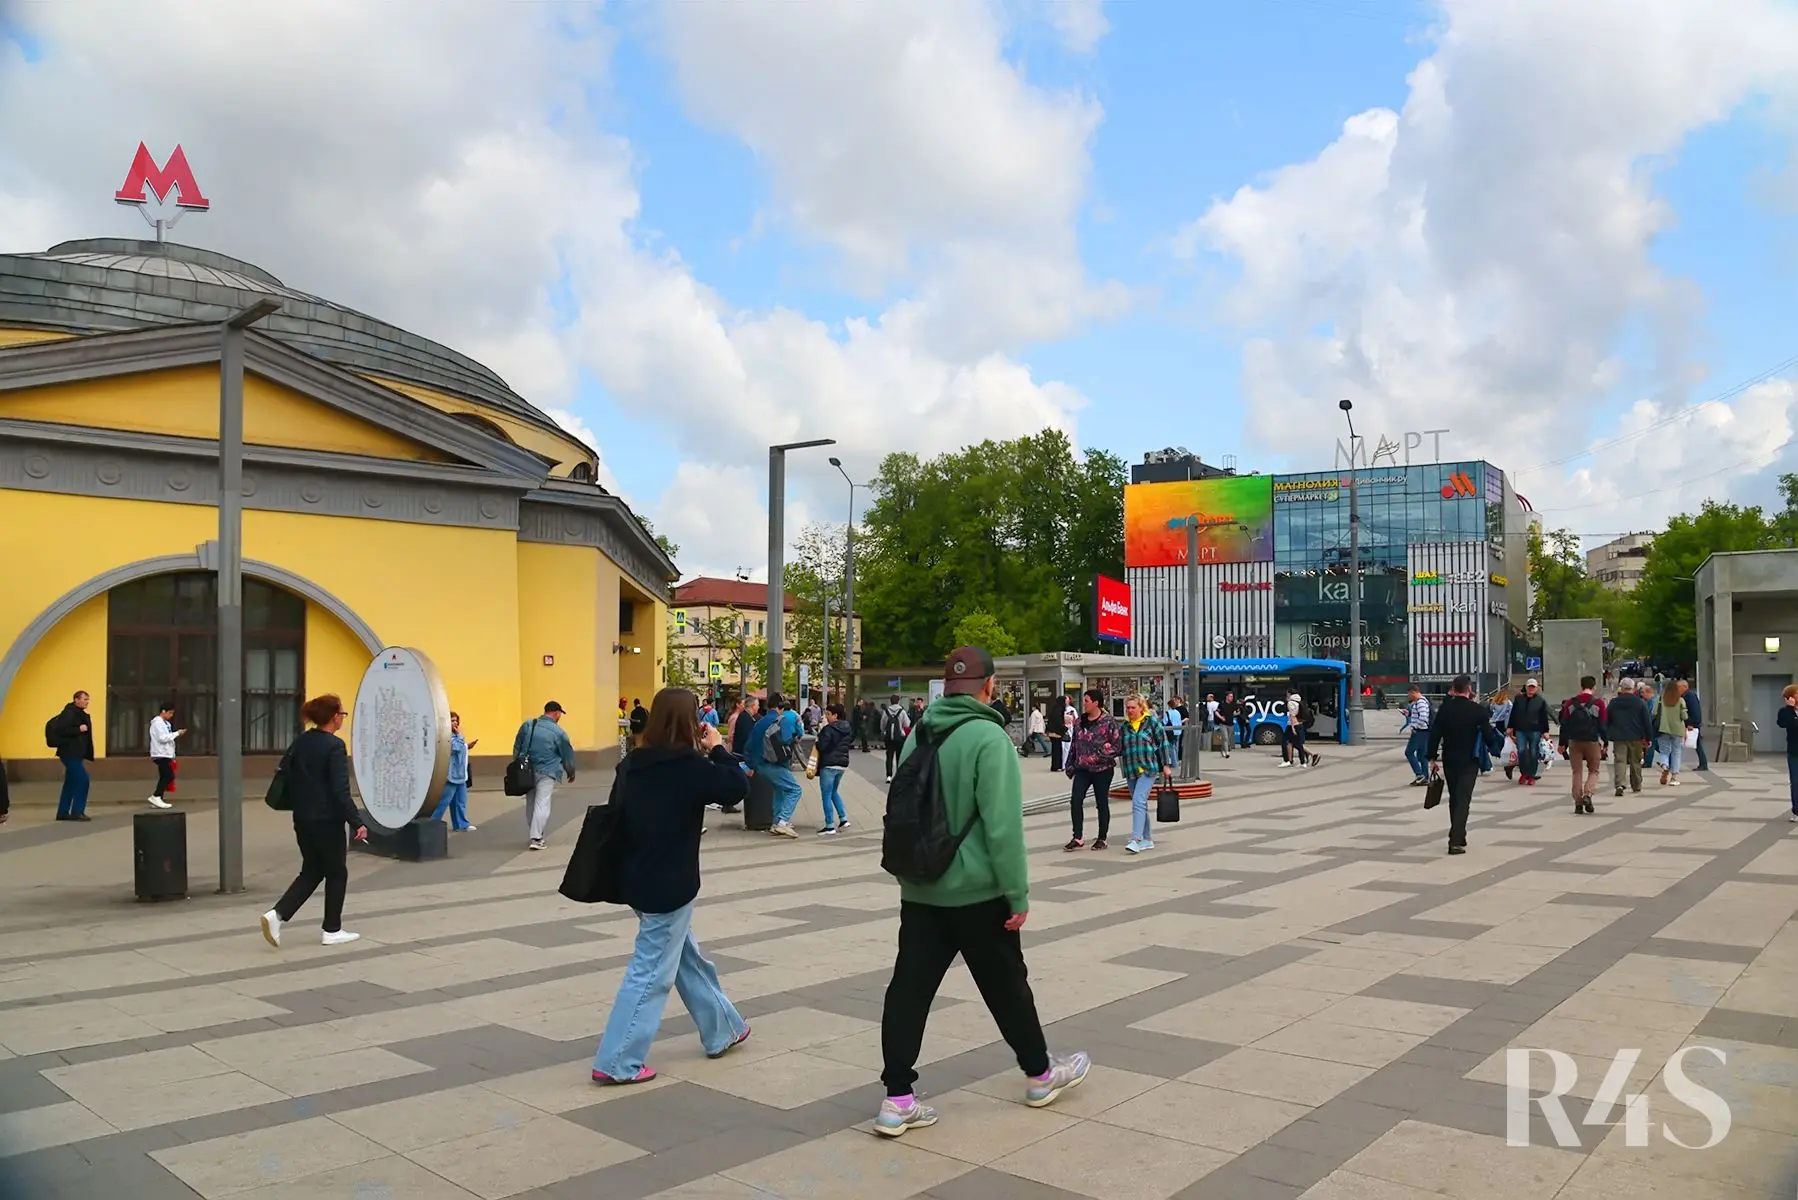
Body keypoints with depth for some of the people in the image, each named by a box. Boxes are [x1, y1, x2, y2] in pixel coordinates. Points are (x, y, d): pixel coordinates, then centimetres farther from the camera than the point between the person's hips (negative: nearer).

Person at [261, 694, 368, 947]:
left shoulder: (301, 741, 6)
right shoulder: (335, 746, -16)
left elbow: (284, 773, 11)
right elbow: (340, 790, -21)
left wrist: (297, 804, 18)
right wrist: (356, 822, -19)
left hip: (303, 819, 7)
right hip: (327, 821, -7)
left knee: (312, 871, 16)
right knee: (336, 874, 8)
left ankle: (277, 914, -1)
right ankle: (332, 930, 15)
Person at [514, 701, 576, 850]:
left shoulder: (527, 725, 4)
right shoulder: (558, 732, -7)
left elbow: (516, 748, 10)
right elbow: (567, 755, 4)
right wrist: (571, 772, 20)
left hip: (527, 770, 5)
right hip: (546, 773, -5)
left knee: (530, 803, 16)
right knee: (542, 803, -7)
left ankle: (535, 834, 26)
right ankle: (536, 838, -15)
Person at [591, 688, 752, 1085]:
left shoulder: (632, 764, 2)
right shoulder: (688, 766, -19)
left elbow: (616, 813, 9)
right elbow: (737, 787, -14)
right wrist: (717, 749, -5)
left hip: (639, 880, 8)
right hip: (669, 886, -8)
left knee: (689, 958, 21)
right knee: (652, 972, 2)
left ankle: (722, 1030, 36)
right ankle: (617, 1063, 7)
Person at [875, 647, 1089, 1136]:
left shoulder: (919, 733, 8)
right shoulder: (987, 737, -16)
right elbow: (1003, 826, -21)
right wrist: (1019, 894, -15)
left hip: (920, 889, 6)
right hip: (976, 890, -6)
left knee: (910, 986, 4)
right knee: (1006, 984, 11)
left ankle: (897, 1100, 3)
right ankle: (1040, 1075, 29)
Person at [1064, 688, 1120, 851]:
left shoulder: (1108, 722, -10)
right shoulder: (1079, 722, 8)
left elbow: (1118, 746, -12)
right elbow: (1073, 744, 17)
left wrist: (1098, 756, -18)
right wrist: (1070, 765, 14)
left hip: (1102, 769, -5)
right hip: (1082, 769, 5)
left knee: (1102, 804, 6)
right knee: (1075, 801, -7)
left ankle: (1102, 839, 18)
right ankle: (1077, 837, 0)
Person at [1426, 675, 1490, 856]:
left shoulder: (1445, 708, -3)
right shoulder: (1478, 709, -10)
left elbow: (1435, 733, -3)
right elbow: (1488, 734, -5)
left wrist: (1432, 757, 5)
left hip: (1449, 760, 3)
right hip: (1469, 761, -3)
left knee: (1454, 799, 18)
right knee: (1463, 800, -5)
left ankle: (1458, 836, 26)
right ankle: (1456, 841, -16)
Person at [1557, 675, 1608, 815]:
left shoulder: (1570, 703, 1)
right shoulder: (1598, 703, -5)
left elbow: (1564, 724, 3)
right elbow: (1603, 725, -3)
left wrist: (1562, 744, 10)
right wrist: (1605, 743, 6)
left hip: (1574, 741, 2)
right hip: (1592, 742, -2)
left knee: (1577, 772, 7)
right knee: (1594, 771, 12)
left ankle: (1578, 802, 3)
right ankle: (1587, 795, -11)